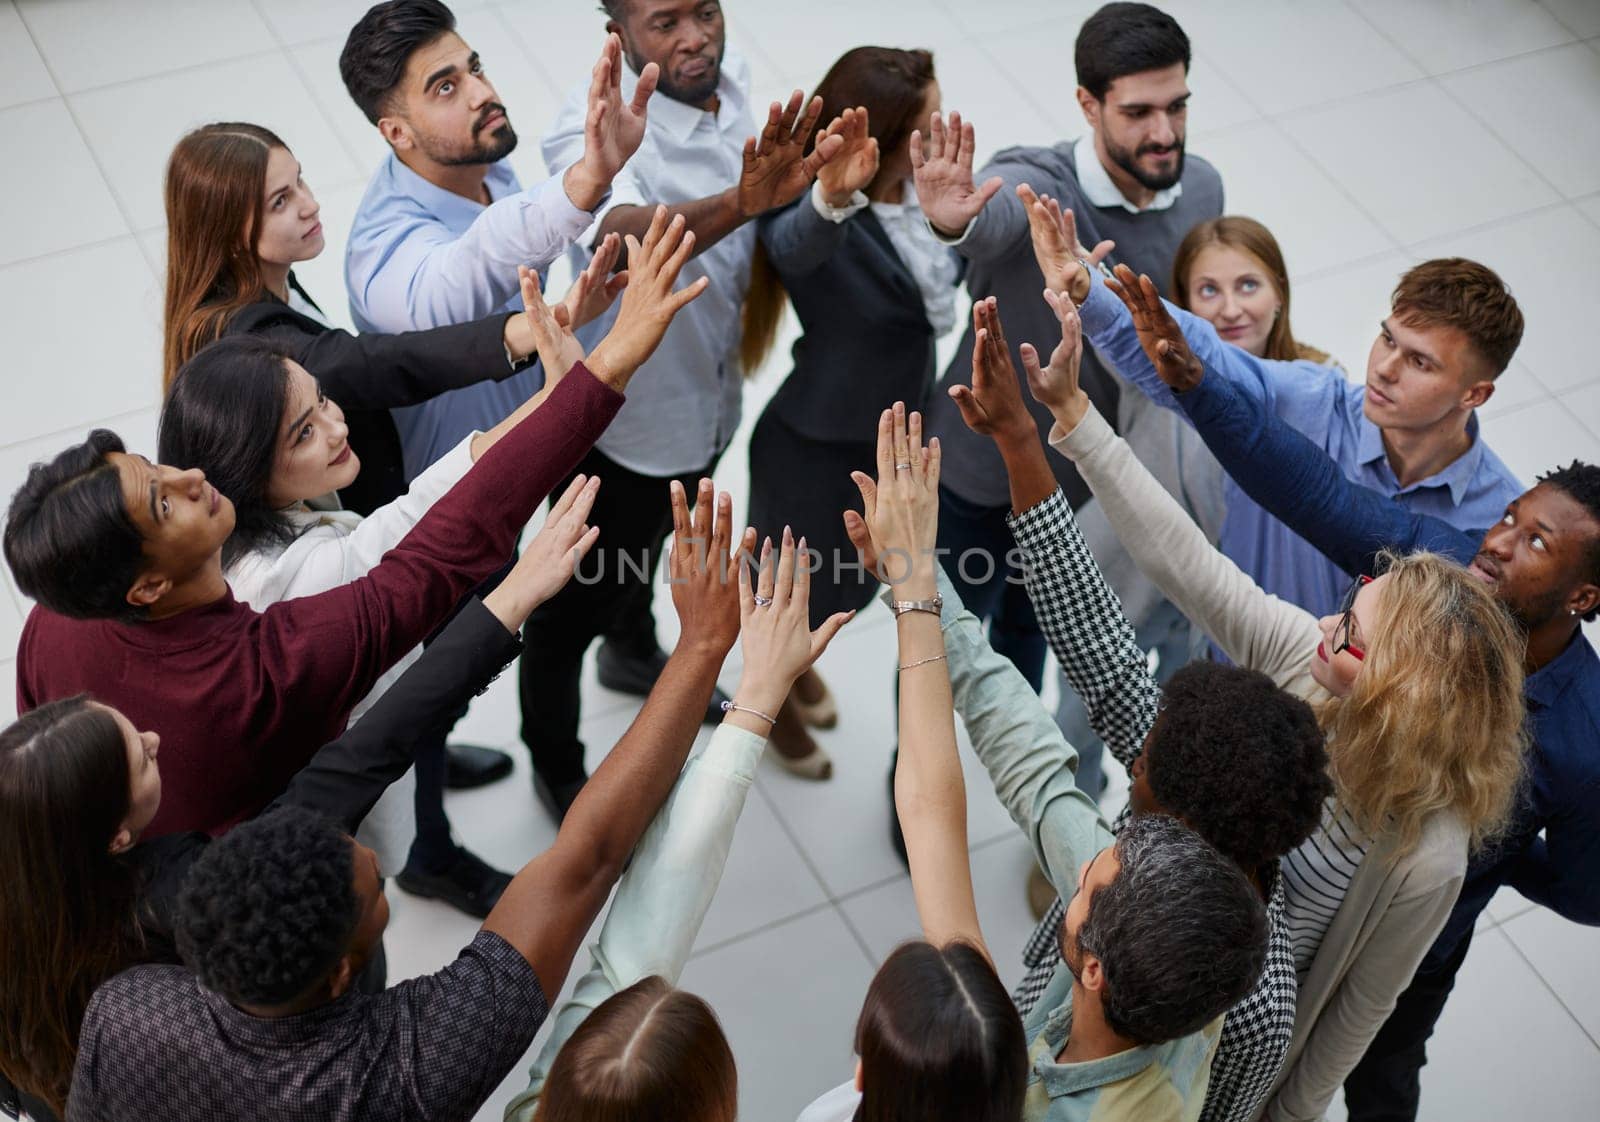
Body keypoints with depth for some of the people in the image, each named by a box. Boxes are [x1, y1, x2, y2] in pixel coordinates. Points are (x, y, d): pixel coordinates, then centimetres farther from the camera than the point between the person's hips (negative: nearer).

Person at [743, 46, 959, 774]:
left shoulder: (920, 188, -15)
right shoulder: (814, 220, -36)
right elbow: (794, 245, -60)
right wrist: (831, 199, -79)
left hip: (900, 433, 7)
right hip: (819, 450, -7)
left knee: (851, 585, 31)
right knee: (803, 593, 20)